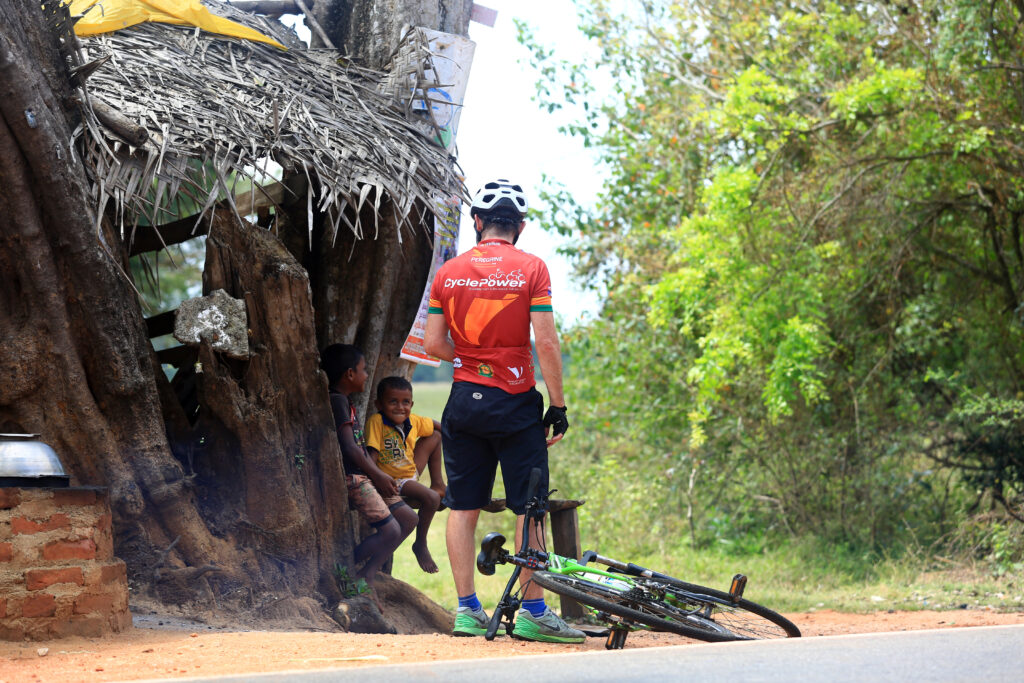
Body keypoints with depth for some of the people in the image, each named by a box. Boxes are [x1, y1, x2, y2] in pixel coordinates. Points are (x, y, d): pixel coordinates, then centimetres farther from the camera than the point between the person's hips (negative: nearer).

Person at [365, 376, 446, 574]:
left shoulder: (413, 420, -2)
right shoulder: (376, 421, -21)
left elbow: (437, 426, 17)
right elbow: (372, 454, -26)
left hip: (412, 473, 8)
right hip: (394, 481, -8)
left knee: (435, 436, 14)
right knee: (431, 499, -29)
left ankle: (438, 485, 21)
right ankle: (420, 545, -9)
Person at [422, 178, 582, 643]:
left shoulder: (449, 272, 3)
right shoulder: (530, 269, -7)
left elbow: (433, 344, 1)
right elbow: (546, 343, -11)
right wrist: (558, 405, -5)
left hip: (464, 399, 3)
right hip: (516, 401, -3)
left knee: (463, 508, 8)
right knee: (529, 508, 2)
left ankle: (467, 610, 8)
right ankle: (533, 612, 1)